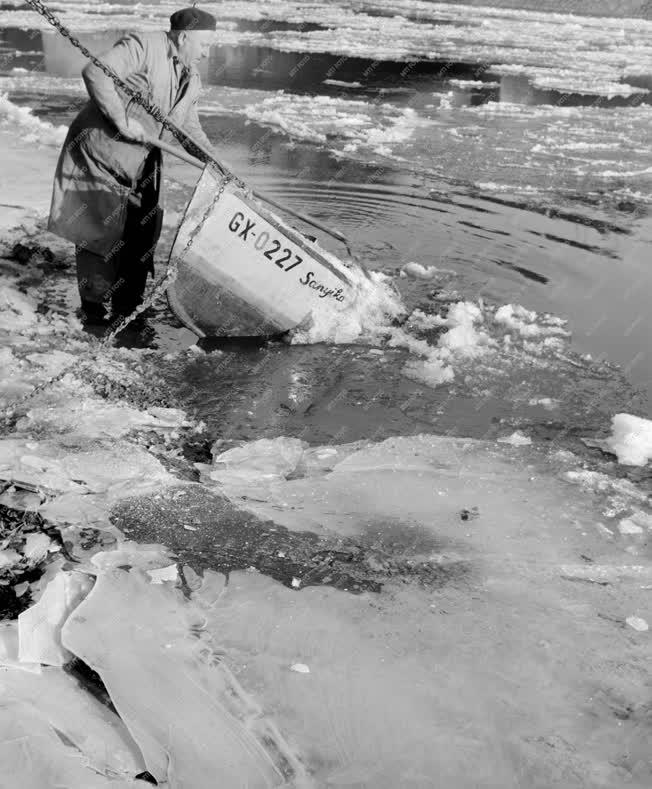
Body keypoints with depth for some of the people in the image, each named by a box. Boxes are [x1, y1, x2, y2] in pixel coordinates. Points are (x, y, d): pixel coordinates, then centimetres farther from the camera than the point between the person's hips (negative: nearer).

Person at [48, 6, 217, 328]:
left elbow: (189, 128, 16)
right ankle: (93, 306, 9)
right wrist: (122, 120, -28)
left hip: (141, 163, 8)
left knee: (140, 234, 7)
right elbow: (95, 73, -25)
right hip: (100, 148, -7)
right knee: (98, 231, -3)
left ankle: (127, 308, 18)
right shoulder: (143, 46, -15)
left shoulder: (191, 80, 10)